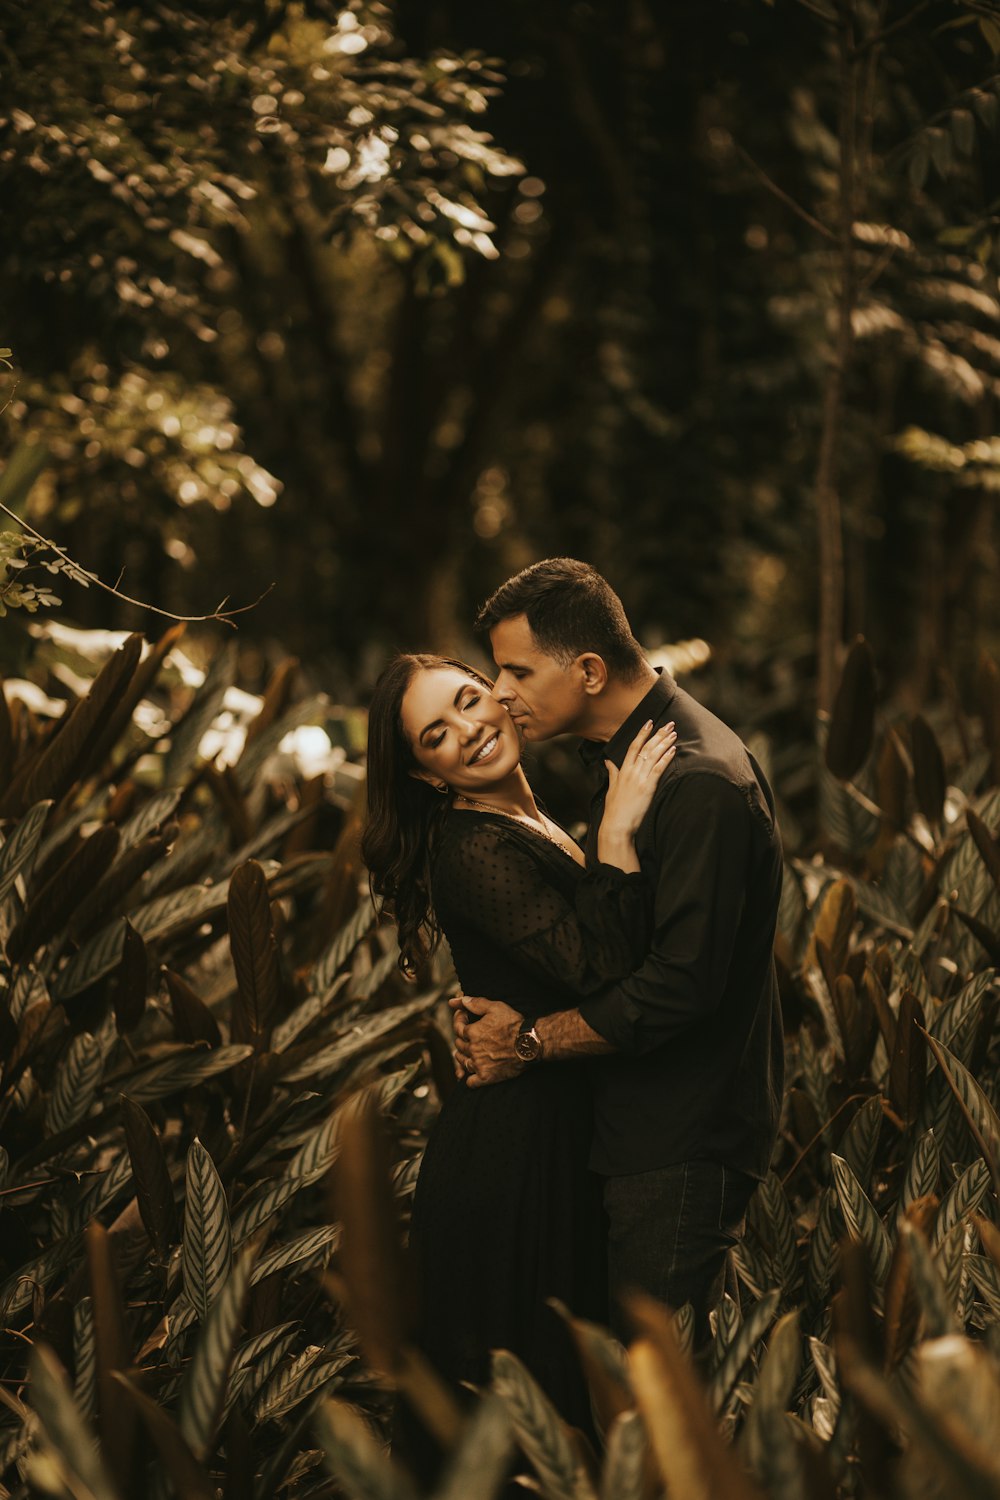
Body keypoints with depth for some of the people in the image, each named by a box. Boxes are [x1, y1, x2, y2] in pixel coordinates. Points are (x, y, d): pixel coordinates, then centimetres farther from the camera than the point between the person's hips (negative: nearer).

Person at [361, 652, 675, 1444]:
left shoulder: (533, 827, 9)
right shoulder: (472, 851, -20)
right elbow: (600, 968, -30)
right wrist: (618, 830, -27)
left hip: (559, 1134, 9)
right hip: (516, 1154, -9)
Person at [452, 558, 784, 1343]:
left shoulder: (702, 783, -22)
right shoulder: (627, 755, 12)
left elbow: (681, 984, -26)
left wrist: (533, 1040, -14)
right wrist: (497, 1007, 2)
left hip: (686, 1149, -10)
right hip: (637, 1126, 10)